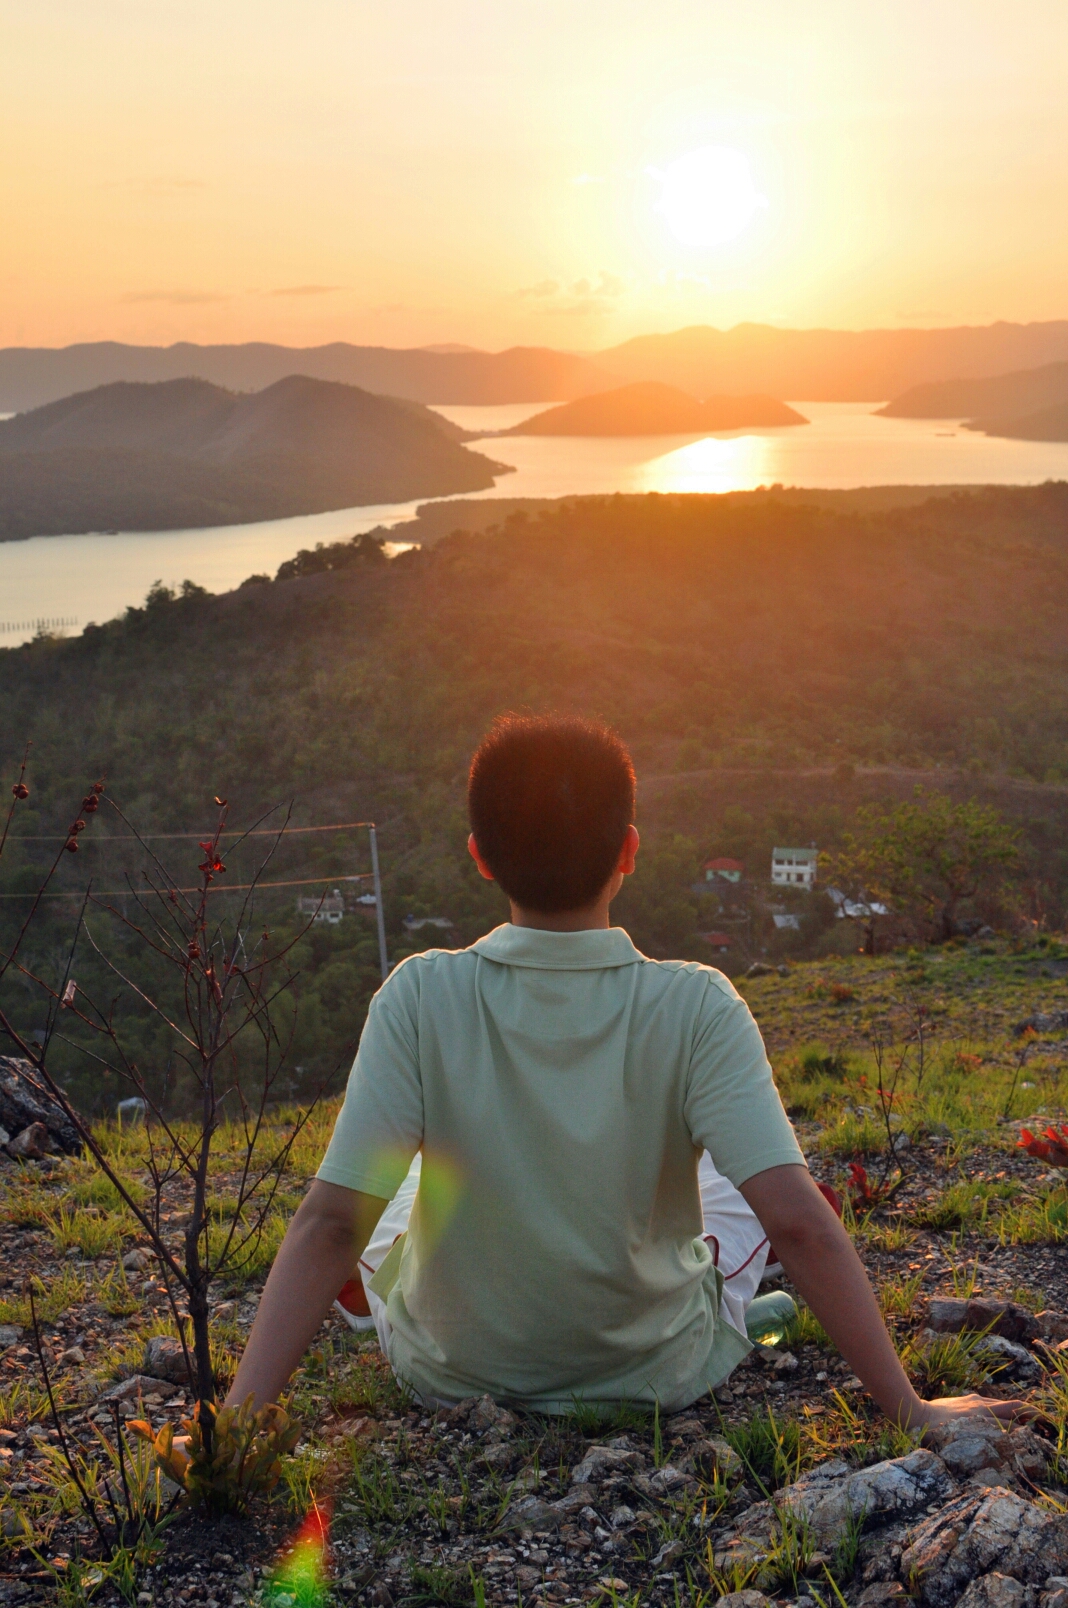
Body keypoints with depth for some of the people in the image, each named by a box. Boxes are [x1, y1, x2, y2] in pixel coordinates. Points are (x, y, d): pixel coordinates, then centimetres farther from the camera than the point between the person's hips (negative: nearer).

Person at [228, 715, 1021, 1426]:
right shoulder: (696, 1008, -22)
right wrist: (911, 1409, -19)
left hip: (451, 1377, 1)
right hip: (660, 1380, 0)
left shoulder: (422, 999, -20)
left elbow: (330, 1223, -24)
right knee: (743, 1173, 25)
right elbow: (798, 1223, -27)